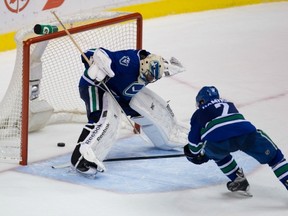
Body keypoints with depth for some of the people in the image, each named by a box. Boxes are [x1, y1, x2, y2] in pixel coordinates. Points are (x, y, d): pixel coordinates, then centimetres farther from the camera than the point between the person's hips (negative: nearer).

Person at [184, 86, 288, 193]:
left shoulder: (198, 113, 29)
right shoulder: (229, 104, 41)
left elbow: (194, 139, 32)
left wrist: (194, 153, 56)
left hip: (218, 140, -2)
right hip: (246, 131, 2)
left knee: (218, 154, 35)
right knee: (273, 155, 18)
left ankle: (238, 179, 26)